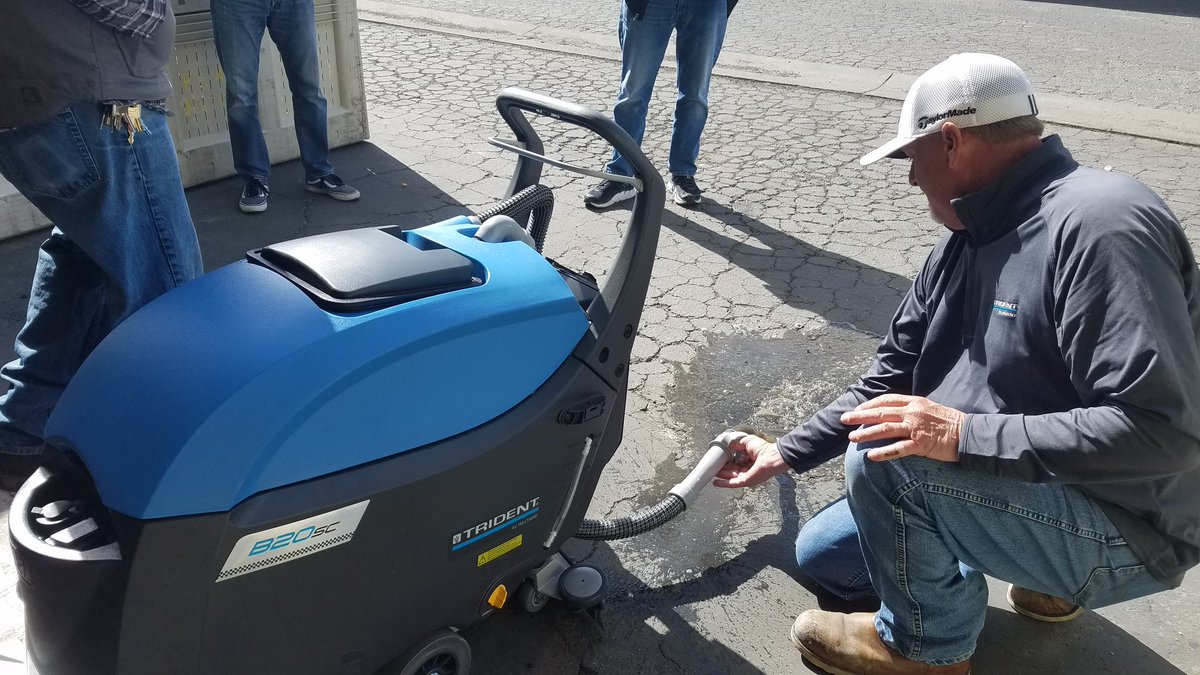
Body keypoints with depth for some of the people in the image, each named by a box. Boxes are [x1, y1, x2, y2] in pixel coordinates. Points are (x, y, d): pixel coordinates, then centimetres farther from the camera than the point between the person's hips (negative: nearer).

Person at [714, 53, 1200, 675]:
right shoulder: (967, 241, 3)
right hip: (1027, 486, 9)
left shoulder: (1099, 225, -26)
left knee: (883, 457, -29)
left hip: (1123, 535, -9)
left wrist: (964, 434, -34)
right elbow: (893, 377, 9)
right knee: (821, 554, 15)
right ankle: (1046, 572, 17)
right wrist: (787, 453, 8)